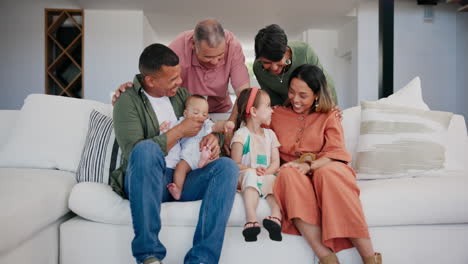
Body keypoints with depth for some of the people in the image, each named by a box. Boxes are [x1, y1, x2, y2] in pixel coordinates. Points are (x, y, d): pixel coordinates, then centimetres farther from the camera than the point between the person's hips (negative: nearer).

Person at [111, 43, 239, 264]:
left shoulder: (179, 93, 15)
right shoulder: (128, 101, -4)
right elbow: (135, 152, -17)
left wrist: (212, 137, -2)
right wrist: (180, 131, -11)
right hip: (146, 181, -4)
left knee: (227, 166, -22)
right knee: (147, 149, -37)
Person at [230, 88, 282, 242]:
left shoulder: (270, 134, 17)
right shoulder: (241, 135, 0)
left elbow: (276, 162, 8)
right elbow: (235, 164, -6)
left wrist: (266, 172, -13)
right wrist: (253, 170, -22)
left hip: (266, 177, 4)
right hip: (246, 177, -4)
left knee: (275, 182, -29)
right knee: (251, 175, -37)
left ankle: (276, 217, -48)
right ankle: (251, 219, -49)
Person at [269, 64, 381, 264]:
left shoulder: (328, 116, 14)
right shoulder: (277, 115, 17)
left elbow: (335, 152, -1)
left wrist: (310, 166, -20)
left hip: (325, 170, -1)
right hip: (294, 176, 1)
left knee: (328, 172, -37)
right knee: (289, 173, -35)